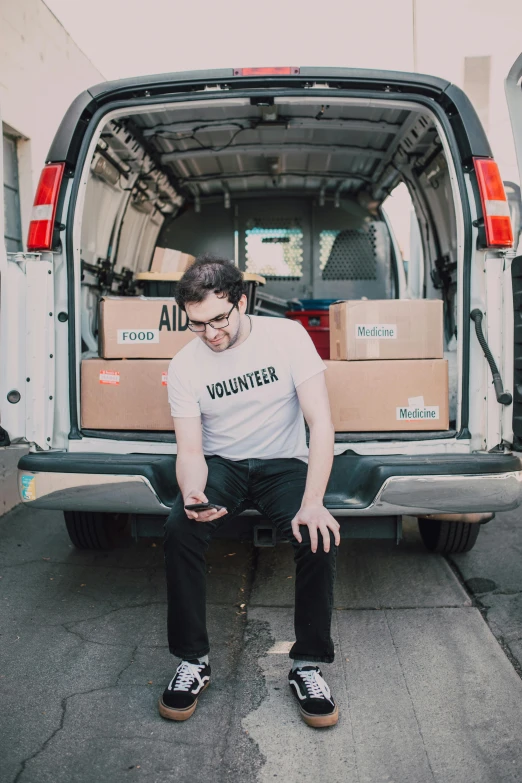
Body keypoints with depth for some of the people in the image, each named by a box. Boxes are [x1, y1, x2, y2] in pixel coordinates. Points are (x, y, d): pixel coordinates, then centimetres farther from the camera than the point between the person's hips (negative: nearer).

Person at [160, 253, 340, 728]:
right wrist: (192, 493, -32)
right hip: (221, 465, 1)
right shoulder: (185, 366, -7)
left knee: (320, 537, -28)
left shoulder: (287, 337, -13)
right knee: (179, 529, -28)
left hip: (283, 463, -1)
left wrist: (312, 502, -28)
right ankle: (193, 662, -9)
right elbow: (190, 449, -8)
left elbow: (321, 423, -17)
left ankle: (308, 666, -7)